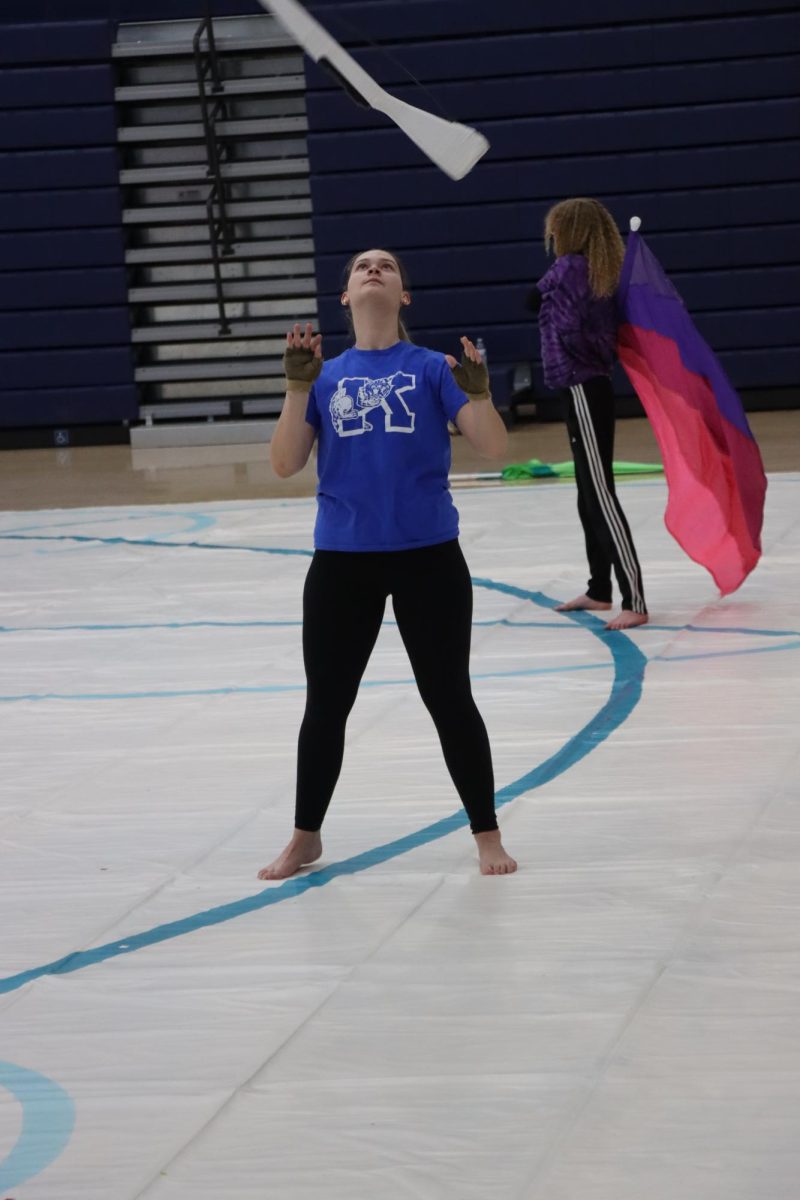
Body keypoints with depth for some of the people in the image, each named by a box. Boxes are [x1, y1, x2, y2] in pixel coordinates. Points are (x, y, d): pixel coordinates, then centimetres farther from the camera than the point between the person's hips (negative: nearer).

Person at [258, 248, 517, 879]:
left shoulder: (432, 368, 1)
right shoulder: (325, 377, 6)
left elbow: (494, 447, -8)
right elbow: (285, 465, -3)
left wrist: (478, 391, -26)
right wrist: (297, 386, -14)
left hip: (428, 557, -2)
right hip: (341, 561, 2)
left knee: (449, 698, 3)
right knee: (326, 704, 11)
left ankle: (487, 834, 17)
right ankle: (306, 836, 28)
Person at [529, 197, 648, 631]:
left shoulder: (569, 268, -12)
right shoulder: (597, 274, 12)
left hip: (582, 389, -10)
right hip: (591, 387, 10)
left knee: (601, 496, -11)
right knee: (589, 496, 19)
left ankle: (634, 602, -15)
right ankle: (599, 590, 30)